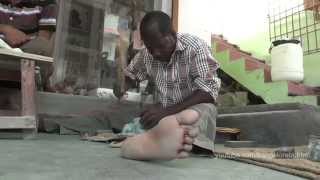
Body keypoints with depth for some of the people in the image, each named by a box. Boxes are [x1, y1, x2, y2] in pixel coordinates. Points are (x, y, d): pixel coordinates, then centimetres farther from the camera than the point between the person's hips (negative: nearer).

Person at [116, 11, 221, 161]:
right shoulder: (145, 55, -1)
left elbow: (208, 92, -21)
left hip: (195, 106, -4)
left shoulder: (195, 47, -15)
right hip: (164, 111, 5)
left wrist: (167, 111, -31)